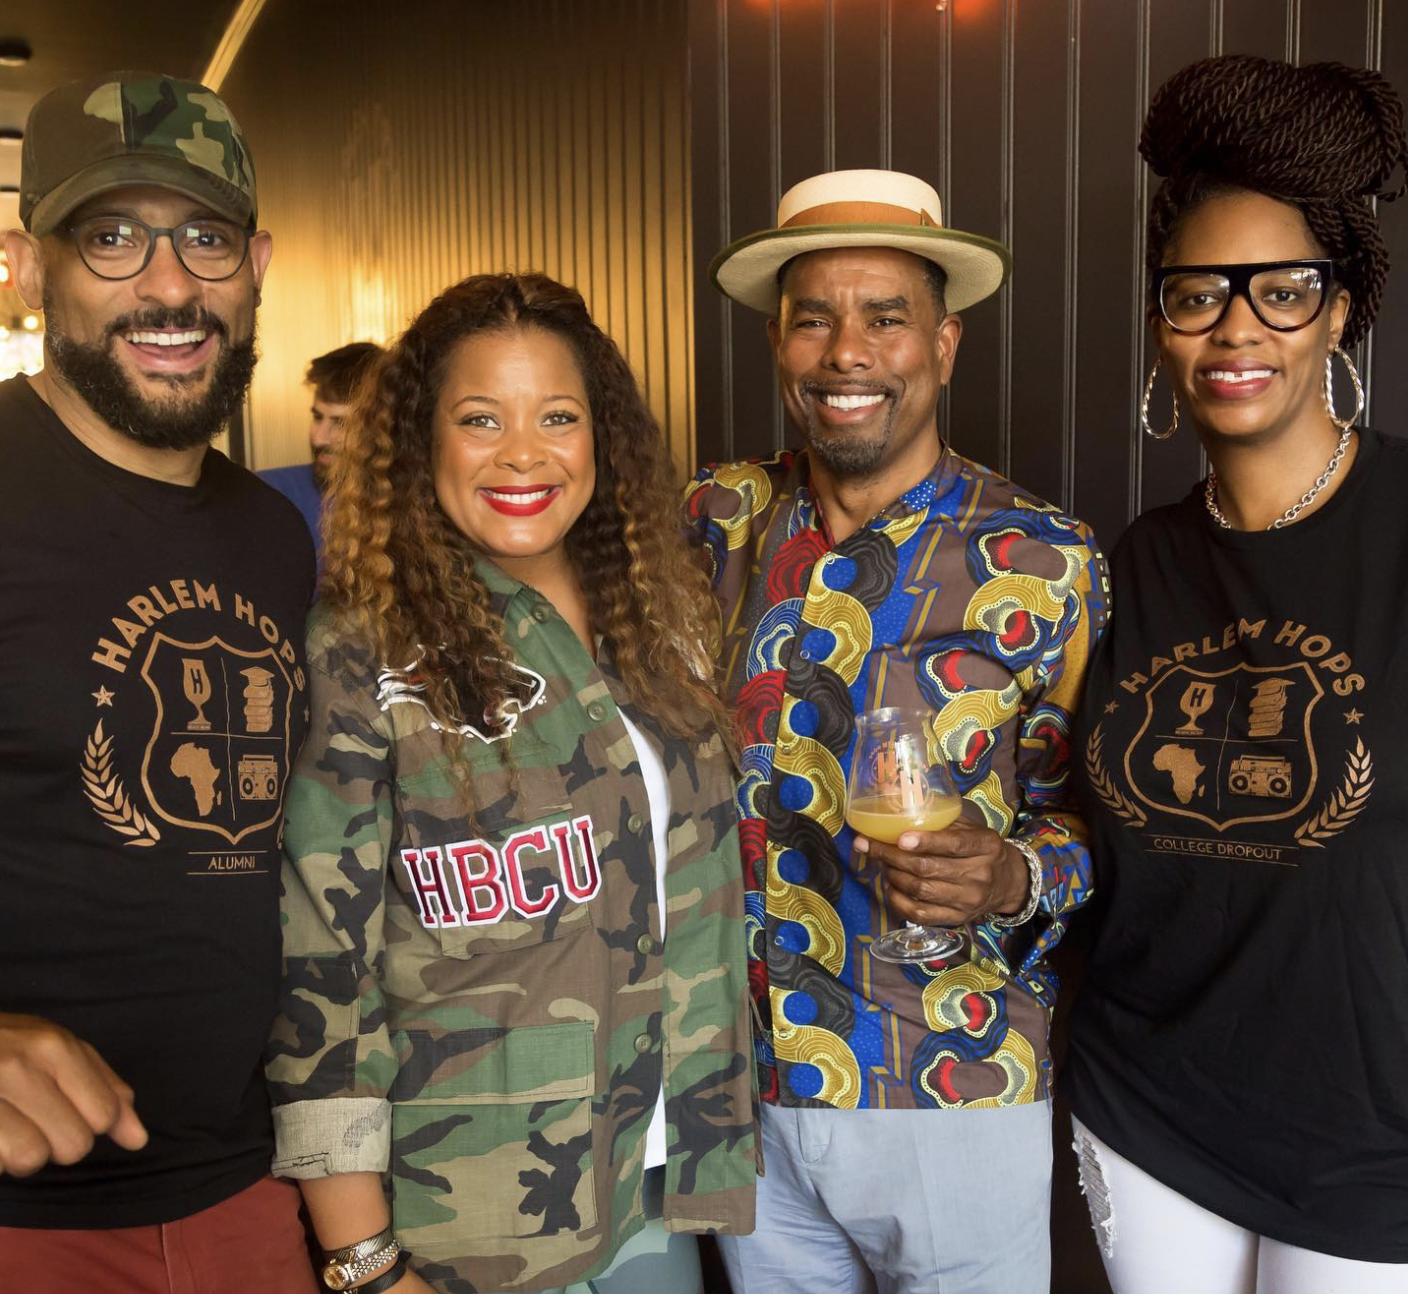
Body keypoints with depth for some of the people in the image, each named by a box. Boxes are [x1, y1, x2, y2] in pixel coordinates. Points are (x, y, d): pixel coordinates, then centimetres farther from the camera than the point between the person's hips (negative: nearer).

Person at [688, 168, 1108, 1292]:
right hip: (744, 1085, 3)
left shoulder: (1045, 566, -10)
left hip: (956, 1103, -2)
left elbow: (1092, 815, -4)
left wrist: (1013, 878, -24)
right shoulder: (719, 522, -2)